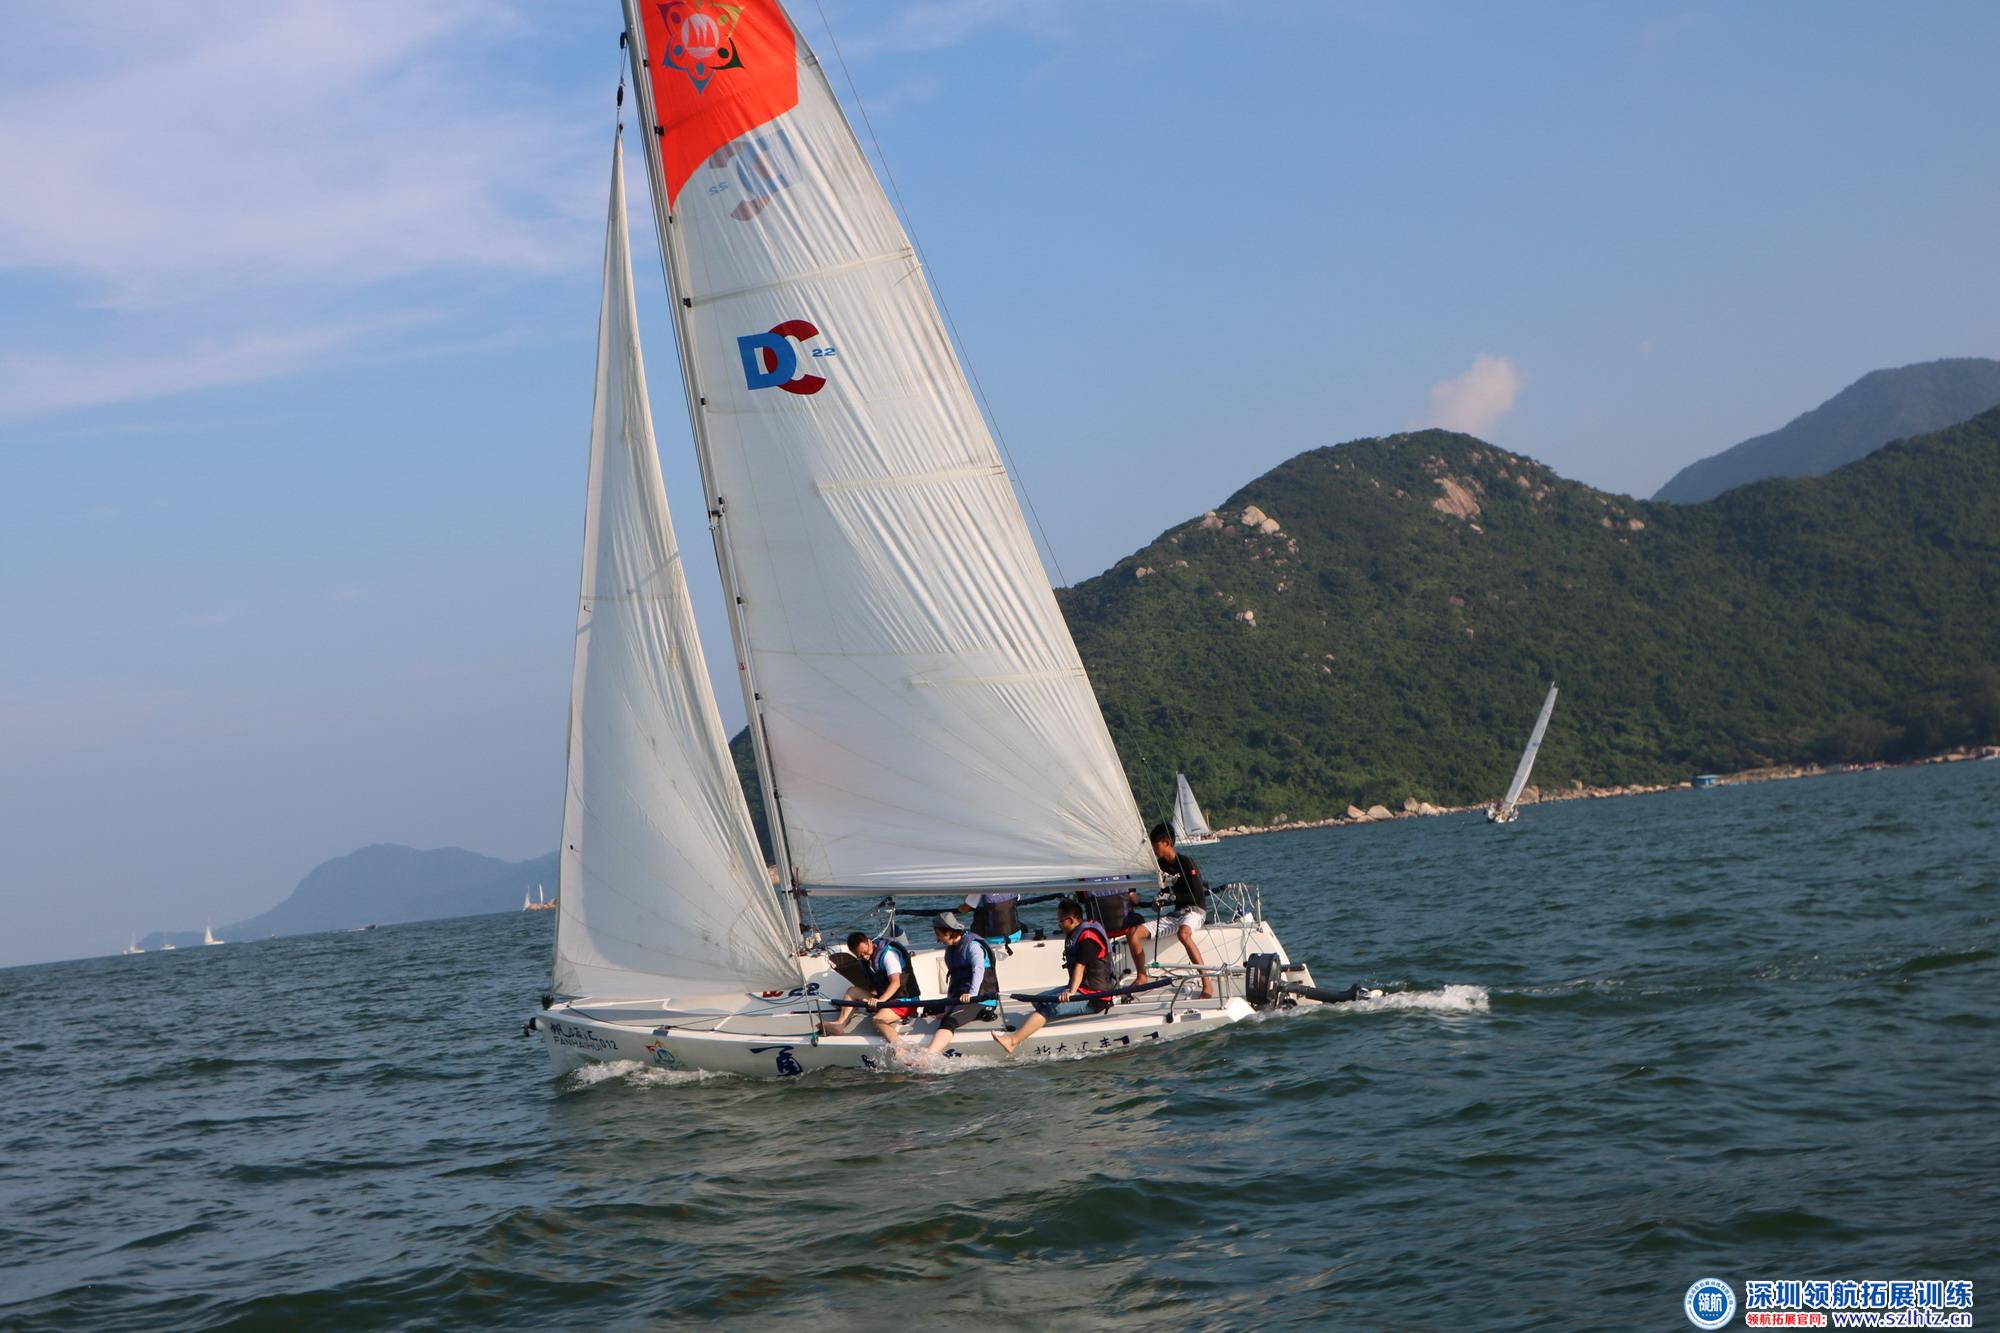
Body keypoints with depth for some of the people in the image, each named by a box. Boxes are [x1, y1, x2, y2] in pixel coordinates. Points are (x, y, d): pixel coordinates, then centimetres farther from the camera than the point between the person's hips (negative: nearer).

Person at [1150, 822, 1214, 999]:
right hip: (1172, 915, 7)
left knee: (1183, 933, -42)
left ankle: (1207, 983, -42)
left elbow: (1198, 897, -15)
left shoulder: (1186, 863, -10)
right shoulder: (1160, 865, 11)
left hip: (1193, 911, -7)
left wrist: (1173, 897, -20)